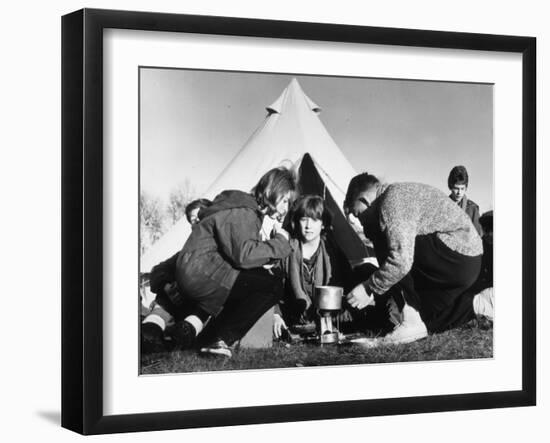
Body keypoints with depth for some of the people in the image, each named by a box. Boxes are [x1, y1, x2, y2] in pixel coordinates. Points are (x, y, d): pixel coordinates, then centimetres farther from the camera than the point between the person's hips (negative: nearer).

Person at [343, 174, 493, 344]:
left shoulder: (393, 201, -16)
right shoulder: (400, 194, 17)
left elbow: (401, 261, -27)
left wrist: (368, 288, -15)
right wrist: (375, 292, 18)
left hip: (457, 254, -10)